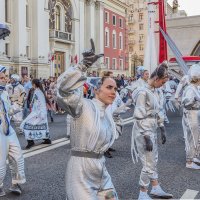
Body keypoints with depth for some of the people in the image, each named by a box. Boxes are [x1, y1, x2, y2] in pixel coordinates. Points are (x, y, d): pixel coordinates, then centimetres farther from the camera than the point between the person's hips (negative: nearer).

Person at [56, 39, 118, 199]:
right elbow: (64, 88, -32)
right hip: (81, 169, -9)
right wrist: (85, 65, -37)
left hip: (99, 168, 9)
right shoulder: (84, 106, -14)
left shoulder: (107, 115, 11)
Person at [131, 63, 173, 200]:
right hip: (144, 132, -8)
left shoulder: (155, 91, 6)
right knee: (149, 164, 1)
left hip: (152, 131, 8)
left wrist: (163, 130, 13)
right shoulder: (143, 93, -20)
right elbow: (139, 117, -20)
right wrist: (147, 138, -20)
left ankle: (156, 189, 35)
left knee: (154, 161, 19)